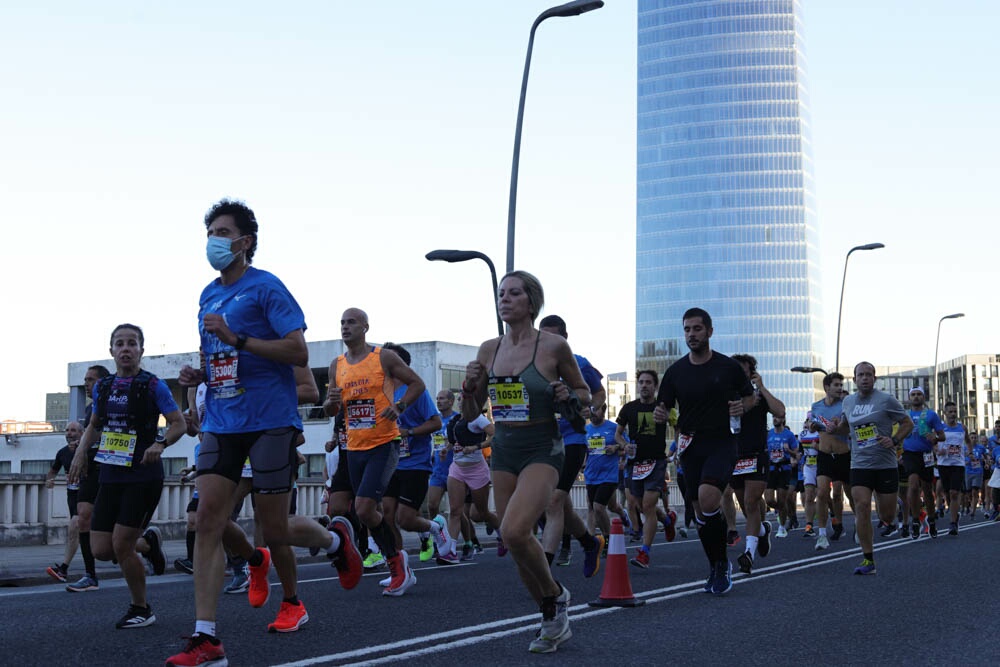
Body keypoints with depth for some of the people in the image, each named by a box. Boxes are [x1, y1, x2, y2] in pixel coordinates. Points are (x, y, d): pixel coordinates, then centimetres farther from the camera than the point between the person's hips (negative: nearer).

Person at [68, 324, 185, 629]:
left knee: (121, 545, -10)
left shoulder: (152, 385, -7)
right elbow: (94, 425, 24)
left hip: (143, 476, -6)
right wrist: (81, 452, 7)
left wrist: (160, 444, -26)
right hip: (111, 476, 6)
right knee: (101, 550, 1)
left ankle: (141, 609, 11)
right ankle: (148, 542, 32)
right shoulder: (102, 387, 10)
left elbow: (179, 423, -7)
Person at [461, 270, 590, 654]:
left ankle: (555, 594, 2)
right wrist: (469, 387, -8)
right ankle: (554, 622, 26)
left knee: (514, 531, -26)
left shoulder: (554, 346, -7)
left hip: (542, 451, -5)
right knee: (515, 542, 7)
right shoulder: (489, 350, 5)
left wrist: (567, 396, -14)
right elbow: (470, 414, 11)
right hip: (503, 451, 6)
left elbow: (585, 394, 7)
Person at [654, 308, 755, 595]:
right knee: (700, 508, 6)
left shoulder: (728, 367, -1)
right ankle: (717, 569, 22)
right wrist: (660, 415, -14)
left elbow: (750, 397, 12)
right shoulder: (676, 371, 5)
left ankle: (722, 563, -9)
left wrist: (742, 406, -10)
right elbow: (663, 408, 10)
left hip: (722, 441, -4)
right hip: (691, 444, 4)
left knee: (707, 496, -25)